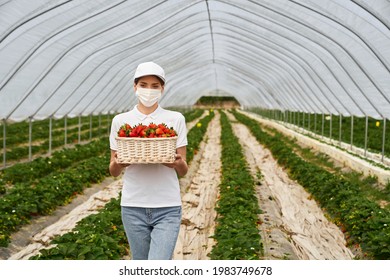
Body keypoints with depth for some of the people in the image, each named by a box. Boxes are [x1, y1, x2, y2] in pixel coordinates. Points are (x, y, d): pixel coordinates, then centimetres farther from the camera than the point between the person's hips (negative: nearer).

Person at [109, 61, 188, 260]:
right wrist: (118, 163, -15)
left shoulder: (175, 119, 2)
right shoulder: (120, 121, 4)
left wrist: (178, 164, -20)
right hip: (133, 206, 2)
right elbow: (113, 171, 8)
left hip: (167, 208, -2)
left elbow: (183, 171, 4)